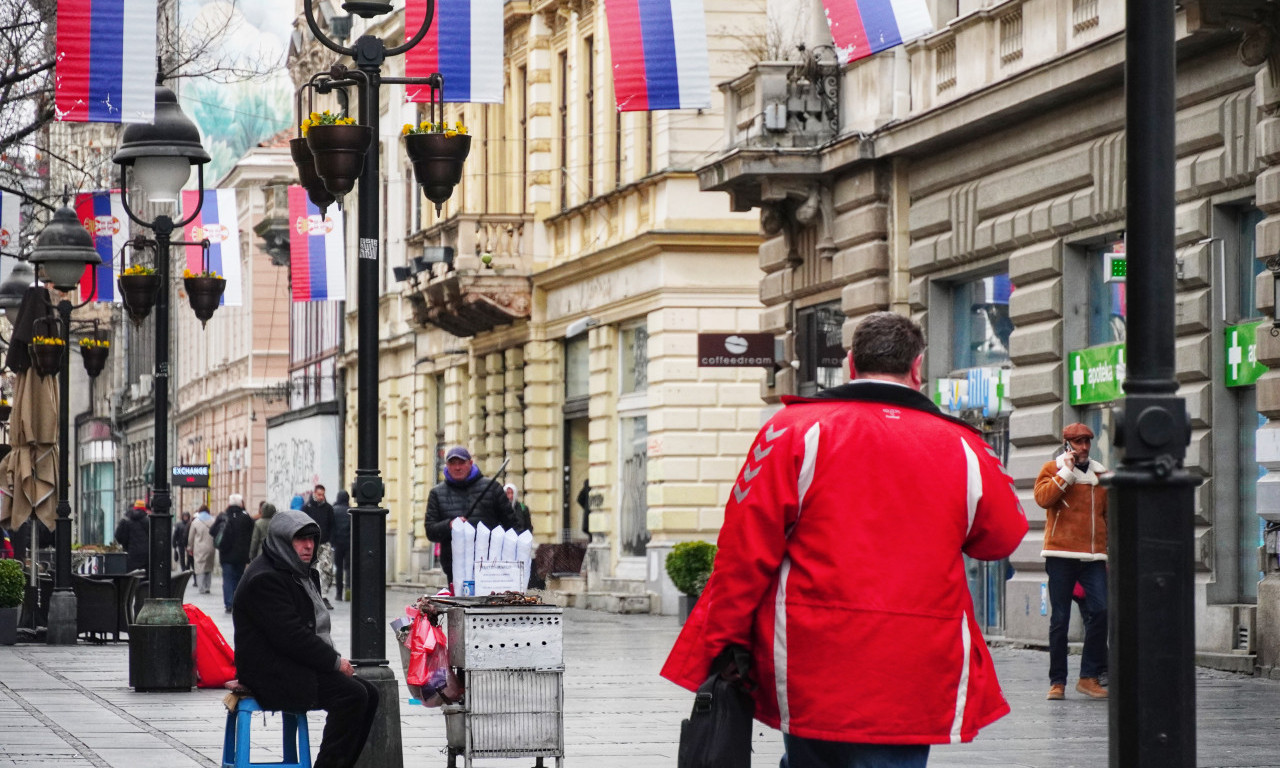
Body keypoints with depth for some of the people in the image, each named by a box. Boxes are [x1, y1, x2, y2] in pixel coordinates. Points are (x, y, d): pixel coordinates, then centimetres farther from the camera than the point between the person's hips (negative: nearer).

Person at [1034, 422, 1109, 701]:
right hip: (1061, 555, -3)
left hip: (1094, 557, 3)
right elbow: (1043, 498, -13)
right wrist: (1067, 472, -10)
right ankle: (1057, 681, 4)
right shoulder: (1052, 469, 6)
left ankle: (1089, 676, -5)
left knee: (1100, 610, -13)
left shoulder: (1100, 474, 16)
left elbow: (1109, 514, 21)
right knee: (1060, 618, -1)